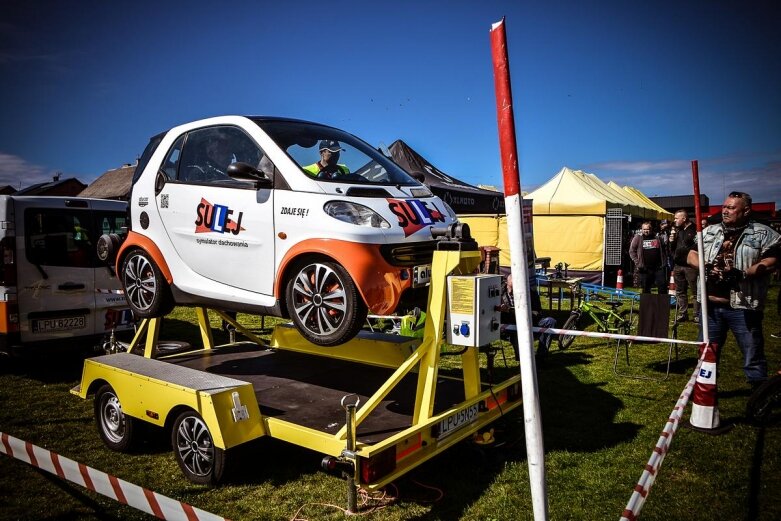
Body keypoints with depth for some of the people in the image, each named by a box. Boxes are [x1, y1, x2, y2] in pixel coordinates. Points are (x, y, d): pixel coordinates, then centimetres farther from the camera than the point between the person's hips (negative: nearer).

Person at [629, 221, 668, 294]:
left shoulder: (657, 238, 13)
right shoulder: (637, 238, 4)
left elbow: (663, 251, 17)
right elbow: (632, 251, 0)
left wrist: (664, 263, 7)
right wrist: (637, 263, -7)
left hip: (658, 268, 2)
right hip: (645, 268, -2)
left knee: (663, 286, -1)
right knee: (646, 289, 4)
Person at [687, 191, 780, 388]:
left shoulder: (763, 233, -1)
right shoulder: (709, 231, 13)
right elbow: (692, 256, 12)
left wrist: (742, 274, -21)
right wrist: (705, 267, -8)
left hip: (743, 305, -4)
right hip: (711, 303, 5)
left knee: (753, 355, 3)